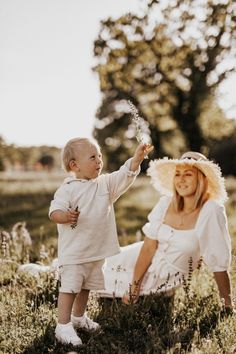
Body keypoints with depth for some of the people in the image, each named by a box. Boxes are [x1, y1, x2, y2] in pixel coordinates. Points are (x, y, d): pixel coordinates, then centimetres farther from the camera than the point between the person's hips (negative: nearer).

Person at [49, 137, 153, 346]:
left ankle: (79, 316, 39)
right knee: (70, 287, -5)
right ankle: (63, 326, 3)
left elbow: (125, 175, -2)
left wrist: (137, 158, -17)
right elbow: (54, 212, -17)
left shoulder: (105, 183, 6)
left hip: (97, 251, 6)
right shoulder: (68, 189, -12)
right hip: (73, 252, -6)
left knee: (86, 286, 20)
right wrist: (65, 216, -39)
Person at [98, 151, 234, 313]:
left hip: (169, 276, -4)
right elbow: (149, 246, -12)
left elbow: (220, 263, -22)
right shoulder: (166, 203, -14)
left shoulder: (211, 211, -26)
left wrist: (228, 304, -17)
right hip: (144, 263, 4)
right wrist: (135, 285, -14)